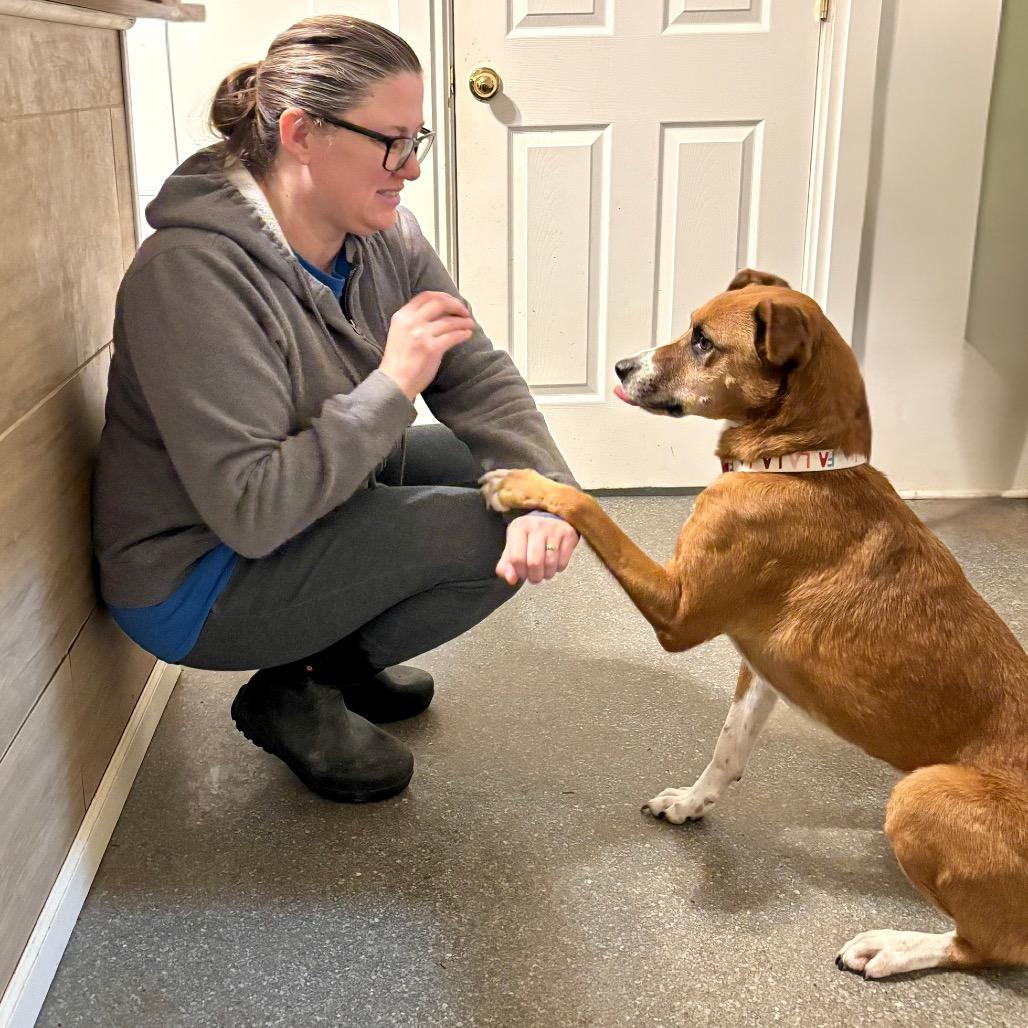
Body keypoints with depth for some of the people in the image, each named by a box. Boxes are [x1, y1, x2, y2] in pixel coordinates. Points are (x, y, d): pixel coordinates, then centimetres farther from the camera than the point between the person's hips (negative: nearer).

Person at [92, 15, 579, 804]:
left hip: (324, 499, 8)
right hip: (195, 583, -8)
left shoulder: (385, 238, -6)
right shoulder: (193, 273, -29)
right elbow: (251, 512, -32)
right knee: (492, 529, -19)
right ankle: (297, 695, 1)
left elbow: (479, 377, -8)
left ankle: (344, 656, 12)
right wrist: (392, 385, -30)